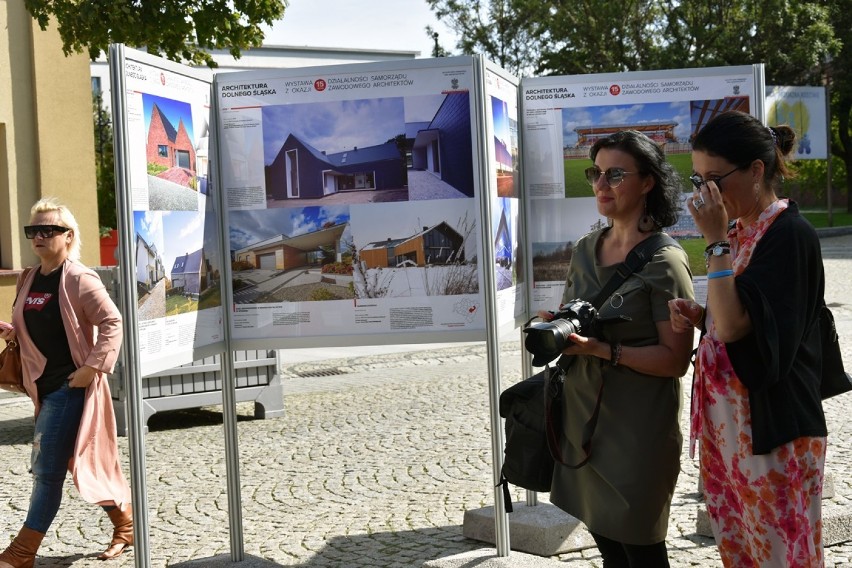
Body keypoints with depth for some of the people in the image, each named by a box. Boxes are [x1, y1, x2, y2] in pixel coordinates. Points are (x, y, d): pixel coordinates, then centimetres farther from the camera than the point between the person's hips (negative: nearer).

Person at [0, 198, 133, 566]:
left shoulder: (79, 279, -12)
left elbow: (112, 323, -15)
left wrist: (93, 367, -19)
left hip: (71, 384, -8)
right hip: (43, 385, 8)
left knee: (47, 468, -6)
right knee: (81, 462, 14)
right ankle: (124, 523, 29)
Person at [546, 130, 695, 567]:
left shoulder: (664, 261, -13)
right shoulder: (586, 250, 7)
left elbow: (676, 360, -17)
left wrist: (602, 349, -24)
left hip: (637, 429, -6)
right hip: (582, 416, 7)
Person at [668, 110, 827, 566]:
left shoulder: (789, 235, -16)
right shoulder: (738, 232, 11)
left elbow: (736, 325, -24)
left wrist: (716, 242, -21)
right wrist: (697, 316, 1)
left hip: (769, 429, -9)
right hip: (723, 422, 9)